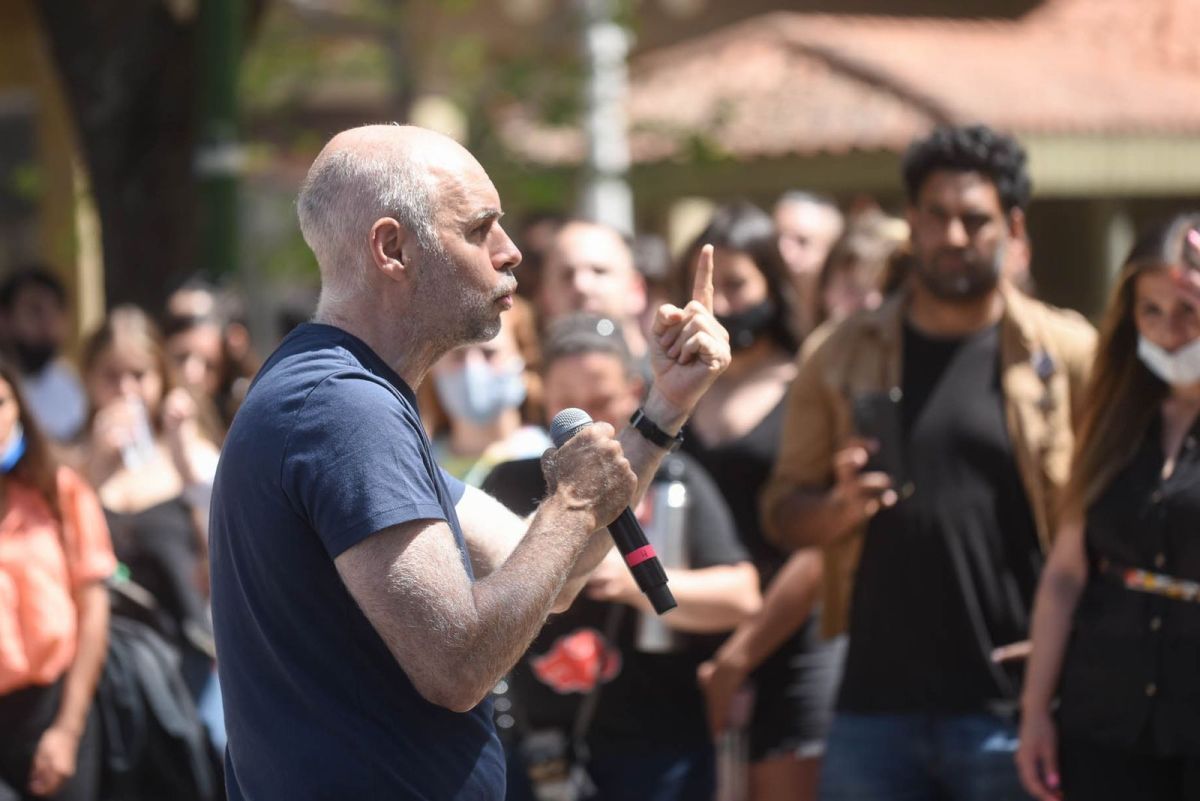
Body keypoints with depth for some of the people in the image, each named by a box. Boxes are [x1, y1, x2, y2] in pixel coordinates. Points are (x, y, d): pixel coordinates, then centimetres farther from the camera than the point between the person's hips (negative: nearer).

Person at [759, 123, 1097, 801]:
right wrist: (841, 507, -12)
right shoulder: (848, 356, 8)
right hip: (877, 705, 2)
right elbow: (783, 509, 10)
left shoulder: (1066, 354, 1)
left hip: (1012, 712, -2)